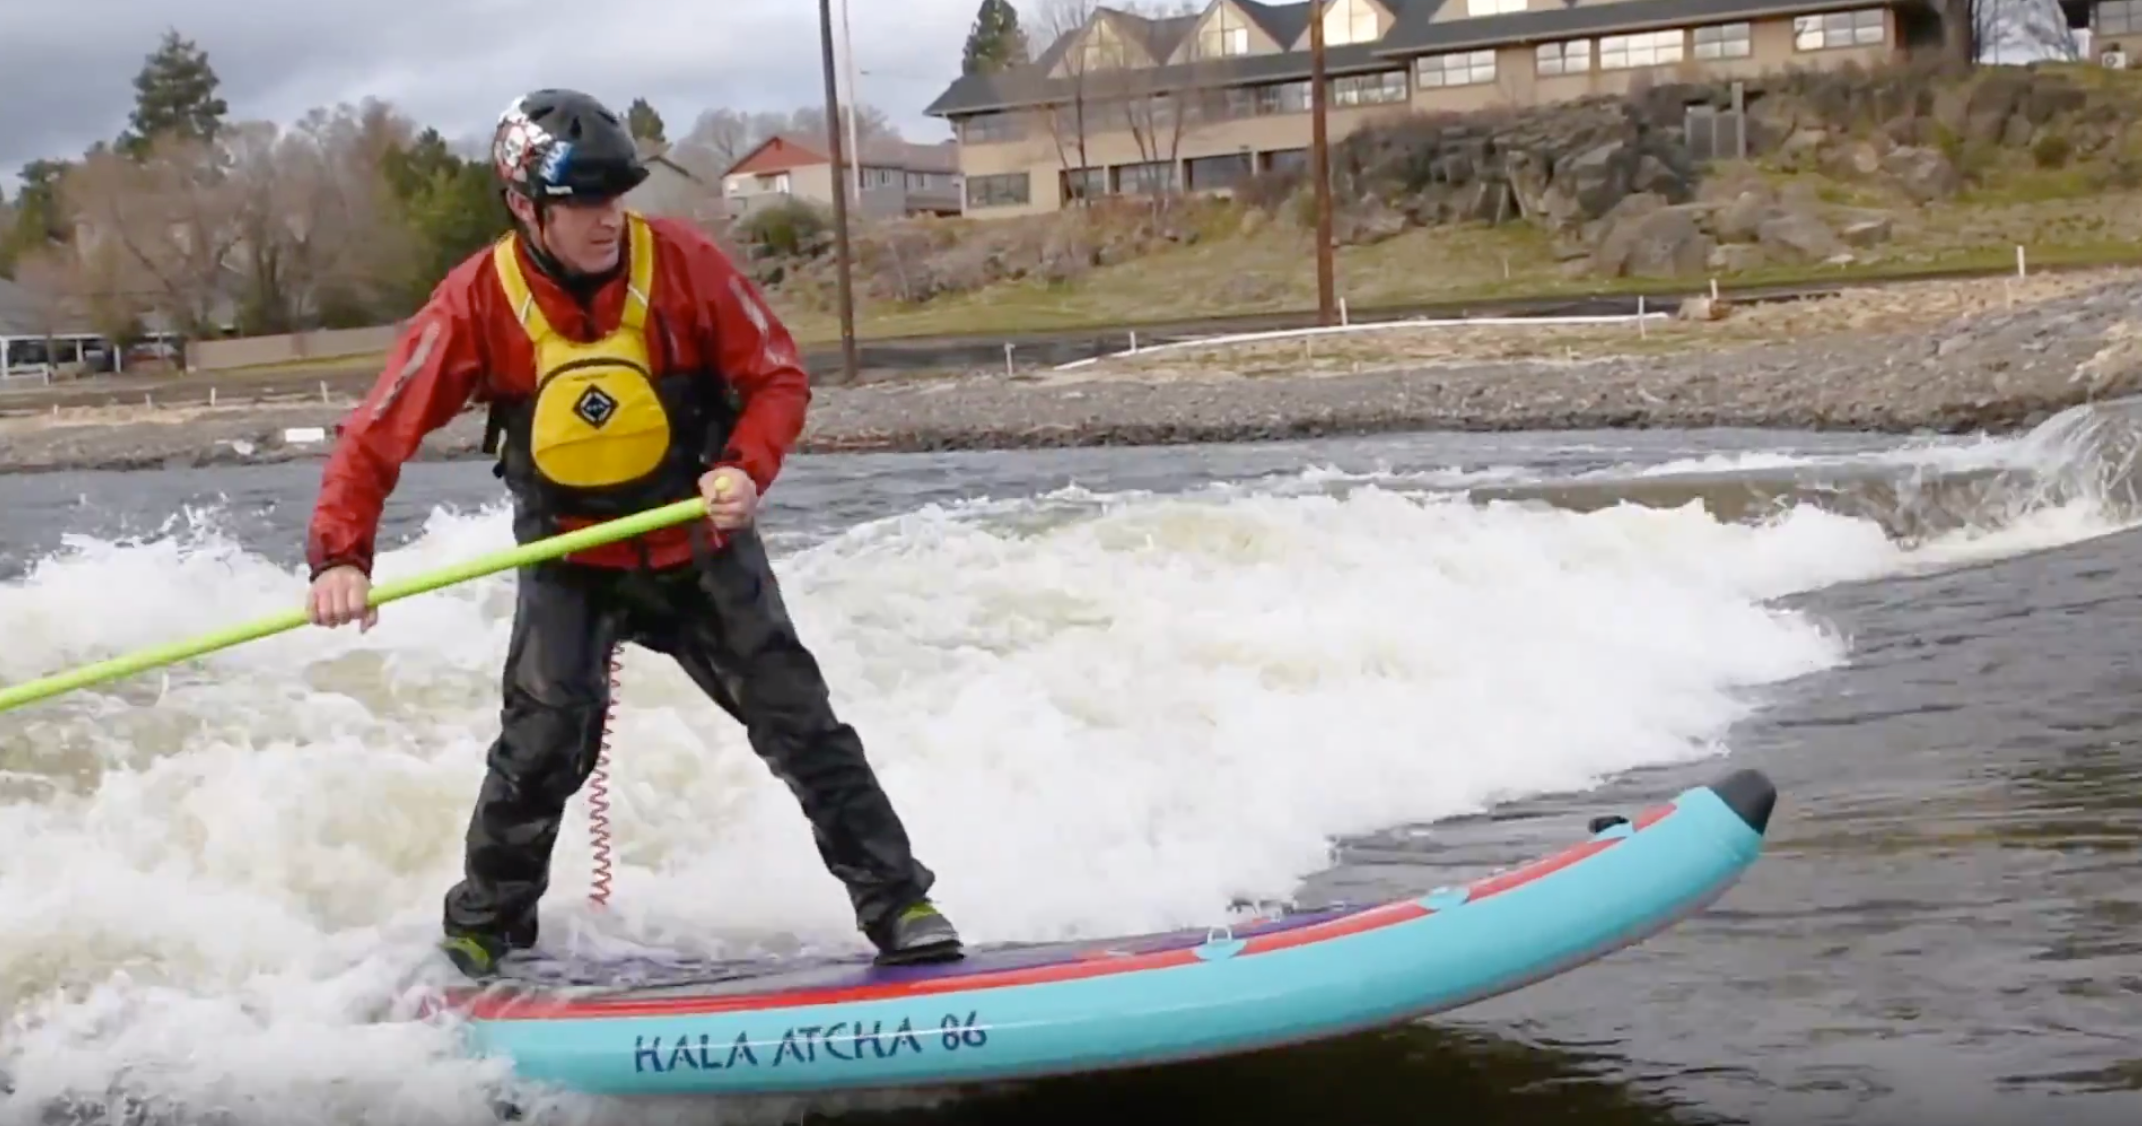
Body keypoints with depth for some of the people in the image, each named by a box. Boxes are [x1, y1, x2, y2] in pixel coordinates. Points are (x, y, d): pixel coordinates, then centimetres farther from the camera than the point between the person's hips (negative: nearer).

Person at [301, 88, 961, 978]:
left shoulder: (682, 262, -17)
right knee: (546, 739, -15)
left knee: (799, 720, 0)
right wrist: (340, 555, -27)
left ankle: (900, 905, 11)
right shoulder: (478, 301, -16)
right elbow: (377, 434, -15)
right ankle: (481, 935, 6)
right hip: (568, 560, -1)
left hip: (697, 542, 1)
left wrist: (747, 469, -26)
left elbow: (777, 376, -8)